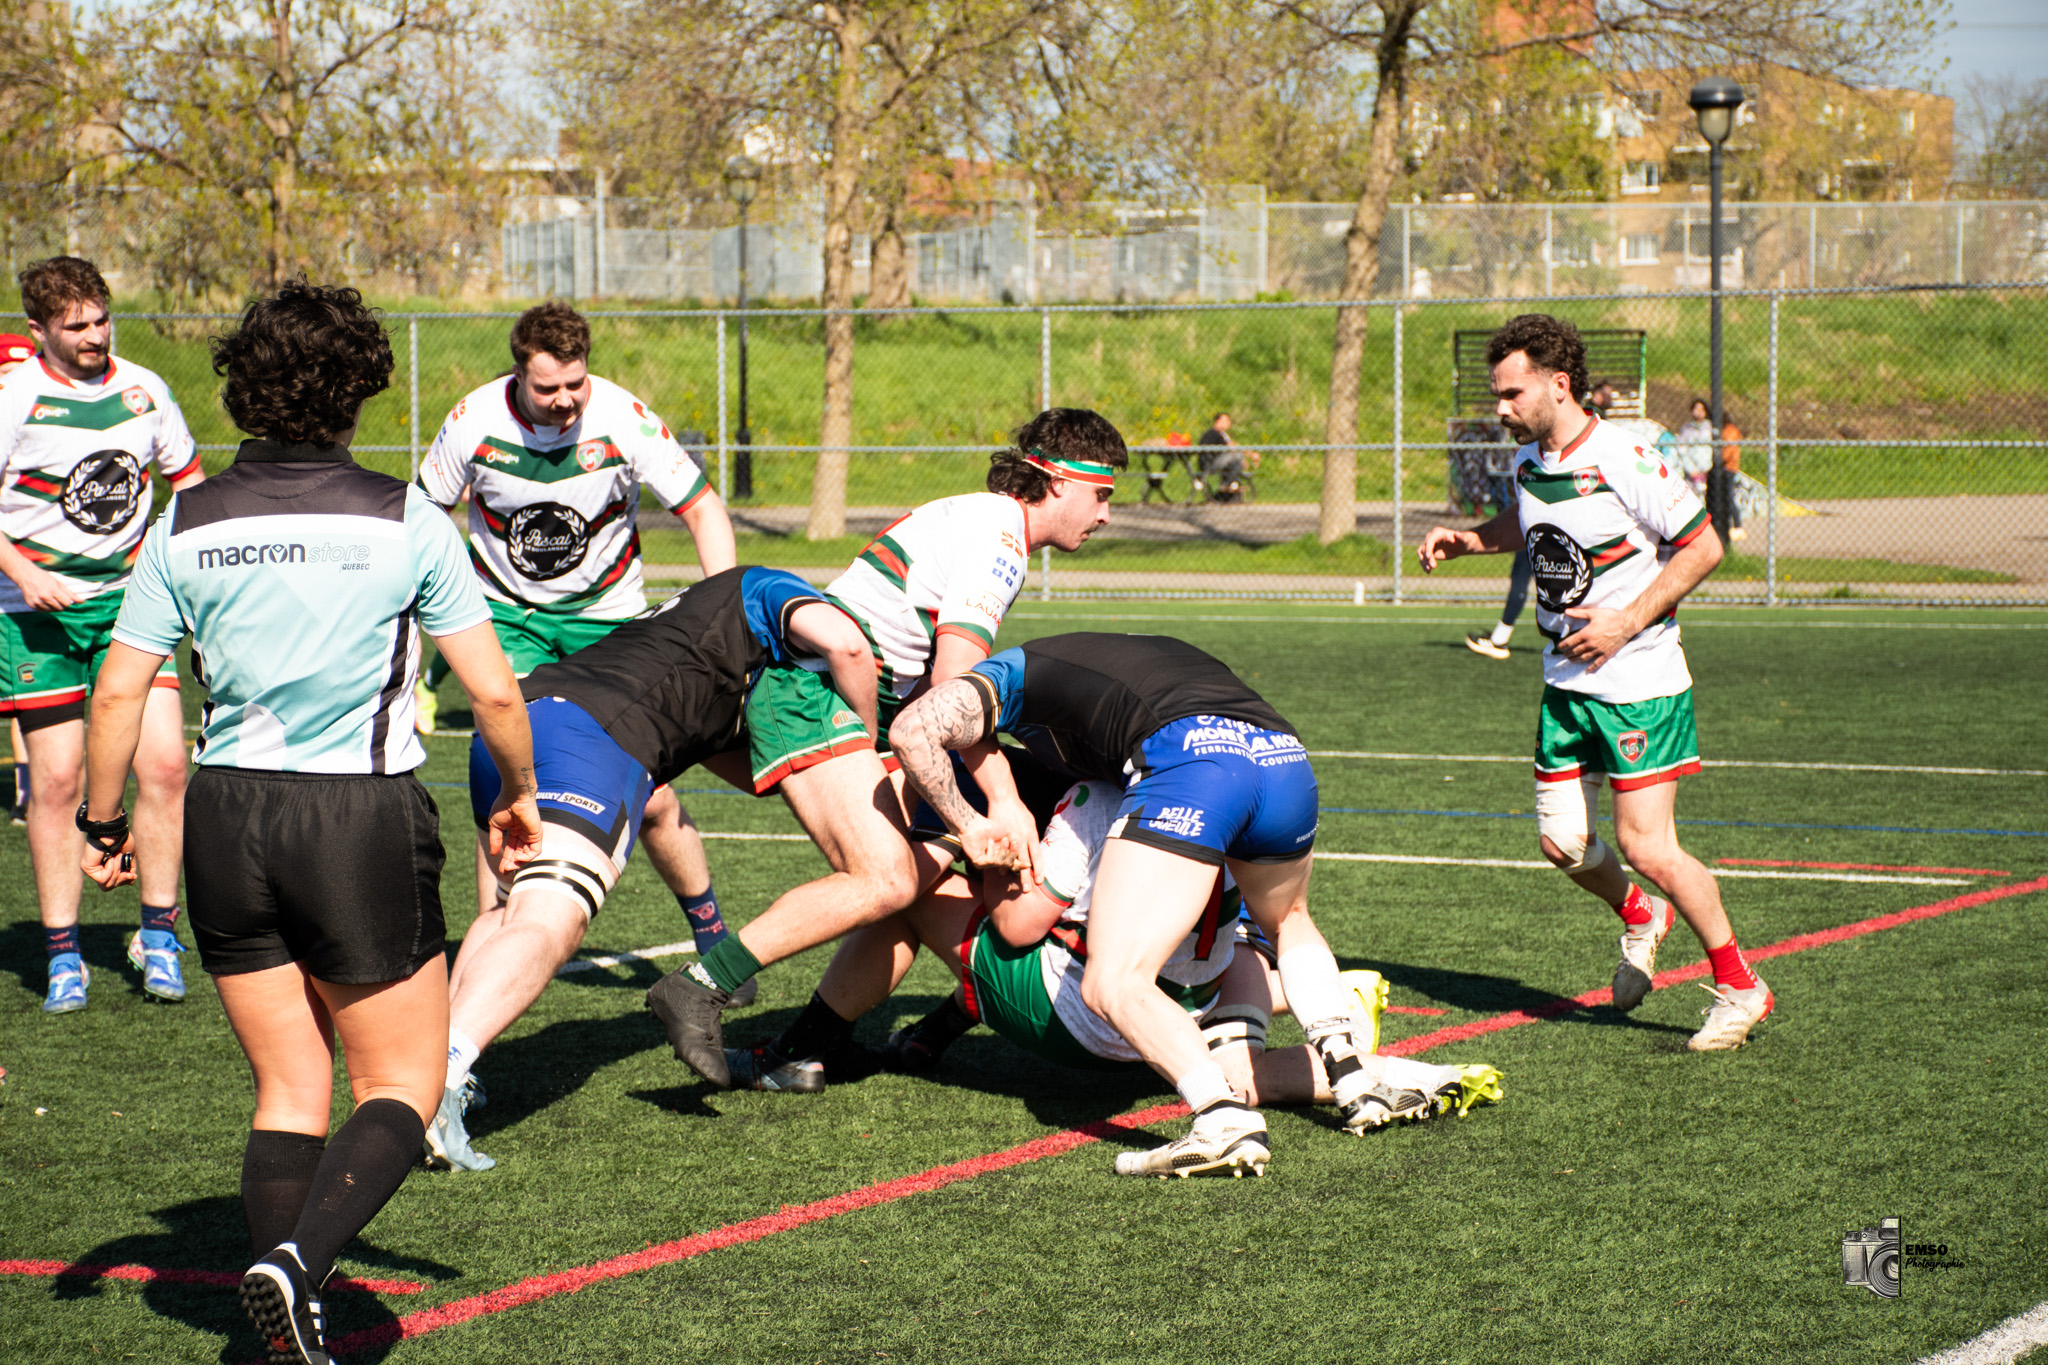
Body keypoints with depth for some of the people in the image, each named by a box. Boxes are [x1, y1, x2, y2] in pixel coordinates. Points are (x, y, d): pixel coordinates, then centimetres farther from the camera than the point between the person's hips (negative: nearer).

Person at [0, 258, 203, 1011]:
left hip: (128, 598, 3)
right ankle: (62, 954, 8)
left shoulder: (143, 390, 4)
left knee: (163, 762, -7)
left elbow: (186, 476, 19)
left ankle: (157, 934, 8)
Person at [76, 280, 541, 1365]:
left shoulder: (187, 525, 1)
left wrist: (103, 822, 15)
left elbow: (119, 689, 1)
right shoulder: (403, 521, -5)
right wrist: (517, 797, 14)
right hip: (364, 821, -3)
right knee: (400, 1089, 7)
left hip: (225, 820, 3)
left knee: (288, 1090, 15)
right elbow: (493, 689, -4)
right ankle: (302, 1259, -19)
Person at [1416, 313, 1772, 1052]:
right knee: (1562, 842, 5)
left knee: (1645, 846, -10)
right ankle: (1639, 916, 36)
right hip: (1566, 683, 7)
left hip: (1640, 682, -7)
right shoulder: (1527, 463, 5)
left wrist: (1626, 622, -19)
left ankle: (1739, 985, 6)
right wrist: (1466, 540, 9)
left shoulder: (1625, 463, -19)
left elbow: (1703, 547, -14)